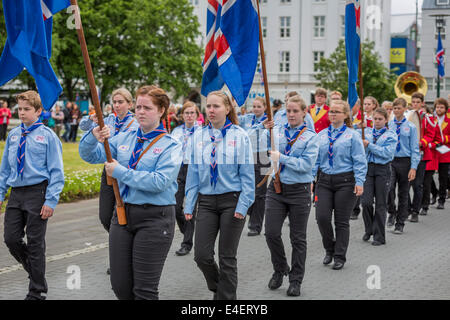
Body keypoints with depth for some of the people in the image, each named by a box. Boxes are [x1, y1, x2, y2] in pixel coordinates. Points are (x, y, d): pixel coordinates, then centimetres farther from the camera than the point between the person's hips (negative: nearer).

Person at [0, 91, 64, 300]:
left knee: (35, 243, 2)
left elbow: (56, 171, -8)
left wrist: (51, 201, -14)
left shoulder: (47, 136, -6)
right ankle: (35, 273, 29)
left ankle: (37, 292, 15)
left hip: (37, 192, -5)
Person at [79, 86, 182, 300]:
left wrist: (121, 172, -16)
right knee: (120, 285, 9)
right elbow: (90, 156, 8)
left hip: (154, 218, -5)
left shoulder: (170, 146, -6)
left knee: (145, 288, 0)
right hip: (122, 213, 5)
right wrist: (94, 137, -13)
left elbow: (159, 181, -20)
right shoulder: (124, 138, 10)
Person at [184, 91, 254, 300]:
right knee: (201, 255, -2)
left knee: (227, 257, 2)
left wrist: (243, 205, -12)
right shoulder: (199, 136, 6)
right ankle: (218, 288, 26)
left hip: (232, 200, -3)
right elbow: (193, 172, 9)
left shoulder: (240, 136, -4)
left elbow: (247, 173, -4)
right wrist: (189, 204, 4)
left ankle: (226, 295, 16)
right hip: (206, 201, 3)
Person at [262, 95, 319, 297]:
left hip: (299, 191, -2)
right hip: (276, 189, 2)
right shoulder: (277, 131, 7)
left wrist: (282, 158, -14)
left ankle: (295, 281, 18)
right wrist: (266, 131, -12)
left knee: (298, 238, 6)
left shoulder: (310, 136, -2)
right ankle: (280, 270, 21)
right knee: (271, 233, -4)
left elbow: (307, 165, -13)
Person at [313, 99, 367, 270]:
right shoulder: (321, 135, 11)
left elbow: (360, 161, -5)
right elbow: (315, 159, 13)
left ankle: (339, 256, 14)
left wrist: (359, 182, -14)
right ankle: (329, 249, 19)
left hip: (345, 182, -3)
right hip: (324, 181, 3)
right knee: (322, 217, -6)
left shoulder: (352, 135, -1)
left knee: (342, 221, 2)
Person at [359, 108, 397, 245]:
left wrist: (369, 145, -16)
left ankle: (379, 236, 12)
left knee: (380, 204, 2)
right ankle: (368, 230, 19)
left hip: (382, 170, -2)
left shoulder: (391, 135, 2)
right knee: (366, 202, -6)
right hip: (367, 167, 2)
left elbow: (387, 153, -12)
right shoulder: (366, 132, 11)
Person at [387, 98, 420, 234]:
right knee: (389, 188, -21)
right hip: (389, 161, 0)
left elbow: (415, 149, 0)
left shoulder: (411, 127, 1)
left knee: (403, 193, 6)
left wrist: (413, 167, -9)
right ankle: (392, 212, 5)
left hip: (404, 161, 0)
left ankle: (400, 224, 17)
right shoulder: (387, 126, 5)